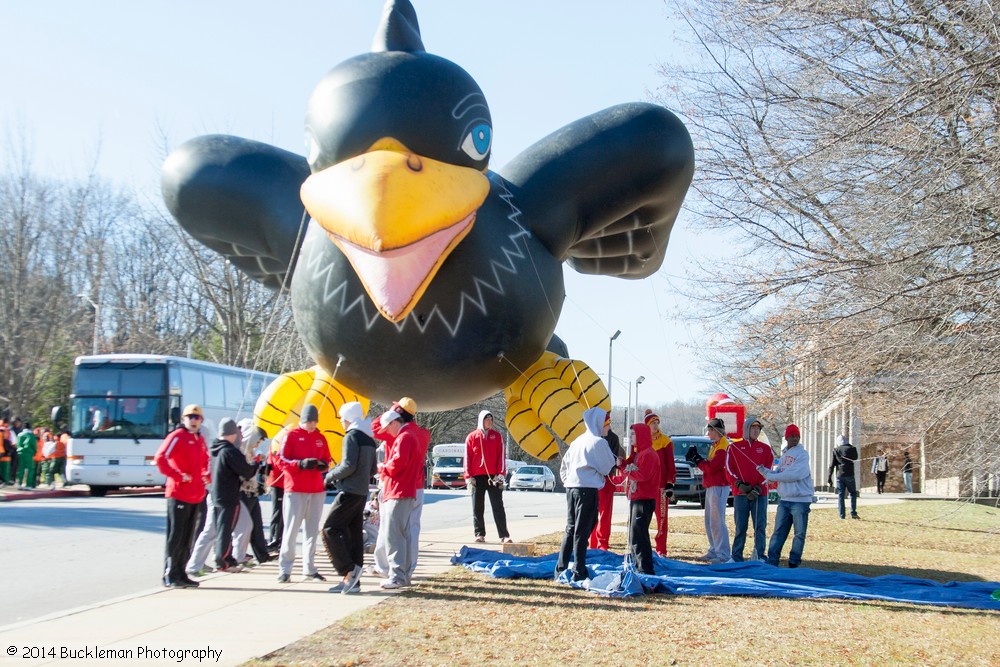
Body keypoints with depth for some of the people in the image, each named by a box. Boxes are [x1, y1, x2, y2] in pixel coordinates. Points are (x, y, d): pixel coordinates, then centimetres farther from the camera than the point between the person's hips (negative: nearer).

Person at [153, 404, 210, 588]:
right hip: (178, 494, -8)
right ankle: (170, 576, 1)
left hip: (196, 496, 8)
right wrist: (177, 476, -18)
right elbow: (159, 459, -19)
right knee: (175, 536, -5)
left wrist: (206, 476, 14)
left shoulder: (200, 439, 14)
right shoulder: (177, 436, -9)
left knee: (188, 538, 11)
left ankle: (181, 574, 17)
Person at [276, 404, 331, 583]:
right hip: (295, 490, -5)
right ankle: (284, 569, -1)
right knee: (291, 529, -6)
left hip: (317, 490, 5)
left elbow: (327, 459, 19)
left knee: (312, 530, 8)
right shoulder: (292, 435, 0)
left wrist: (323, 465, -5)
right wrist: (301, 464, -19)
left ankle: (309, 568, 15)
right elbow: (281, 460, -5)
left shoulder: (321, 438, 13)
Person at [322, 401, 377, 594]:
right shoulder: (368, 438, 16)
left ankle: (349, 570, -14)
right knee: (354, 535, 9)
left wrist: (331, 476, -5)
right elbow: (372, 470, 19)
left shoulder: (352, 436, -11)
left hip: (349, 492, -9)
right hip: (362, 493, 9)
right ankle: (353, 581, 9)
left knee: (330, 529, -6)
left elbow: (348, 466, -20)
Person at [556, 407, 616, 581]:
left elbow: (564, 467, 17)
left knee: (570, 529, 14)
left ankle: (561, 569, 17)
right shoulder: (598, 442, -8)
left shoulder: (578, 441, 15)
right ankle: (579, 572, -1)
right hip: (588, 488, -7)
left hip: (571, 488, 7)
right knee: (582, 531, -3)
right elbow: (607, 467, -1)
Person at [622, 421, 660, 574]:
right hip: (636, 498, 11)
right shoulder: (638, 453, 20)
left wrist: (629, 472, -10)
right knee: (634, 534, 15)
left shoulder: (648, 454, -14)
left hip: (644, 500, -11)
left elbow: (643, 475, -24)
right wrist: (623, 465, -3)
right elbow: (630, 468, 17)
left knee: (638, 535, -11)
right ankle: (639, 565, 23)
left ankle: (645, 568, -9)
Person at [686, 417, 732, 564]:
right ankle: (714, 551, 22)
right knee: (709, 522, 15)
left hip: (719, 487, -11)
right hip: (711, 487, 11)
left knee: (717, 522, -13)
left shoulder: (723, 446, -15)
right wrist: (696, 459, 3)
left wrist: (696, 458, -11)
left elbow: (711, 467, -21)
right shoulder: (715, 445, 18)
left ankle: (724, 556, -14)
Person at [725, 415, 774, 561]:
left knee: (760, 526, -2)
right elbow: (729, 470, 2)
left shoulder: (765, 448, 11)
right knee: (740, 526, 0)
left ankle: (760, 556, 2)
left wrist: (759, 487, -8)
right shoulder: (734, 447, 8)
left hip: (759, 493, 1)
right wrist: (739, 485, -12)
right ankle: (737, 558, 4)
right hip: (740, 494, -1)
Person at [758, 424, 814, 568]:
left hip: (800, 500, -6)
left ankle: (793, 563, 10)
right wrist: (764, 470, -9)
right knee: (778, 532, 6)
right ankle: (772, 561, 8)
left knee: (800, 533, 2)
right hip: (784, 499, 6)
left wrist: (771, 476, -13)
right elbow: (778, 474, 11)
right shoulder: (784, 455, 15)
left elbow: (795, 474, -19)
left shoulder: (802, 454, -6)